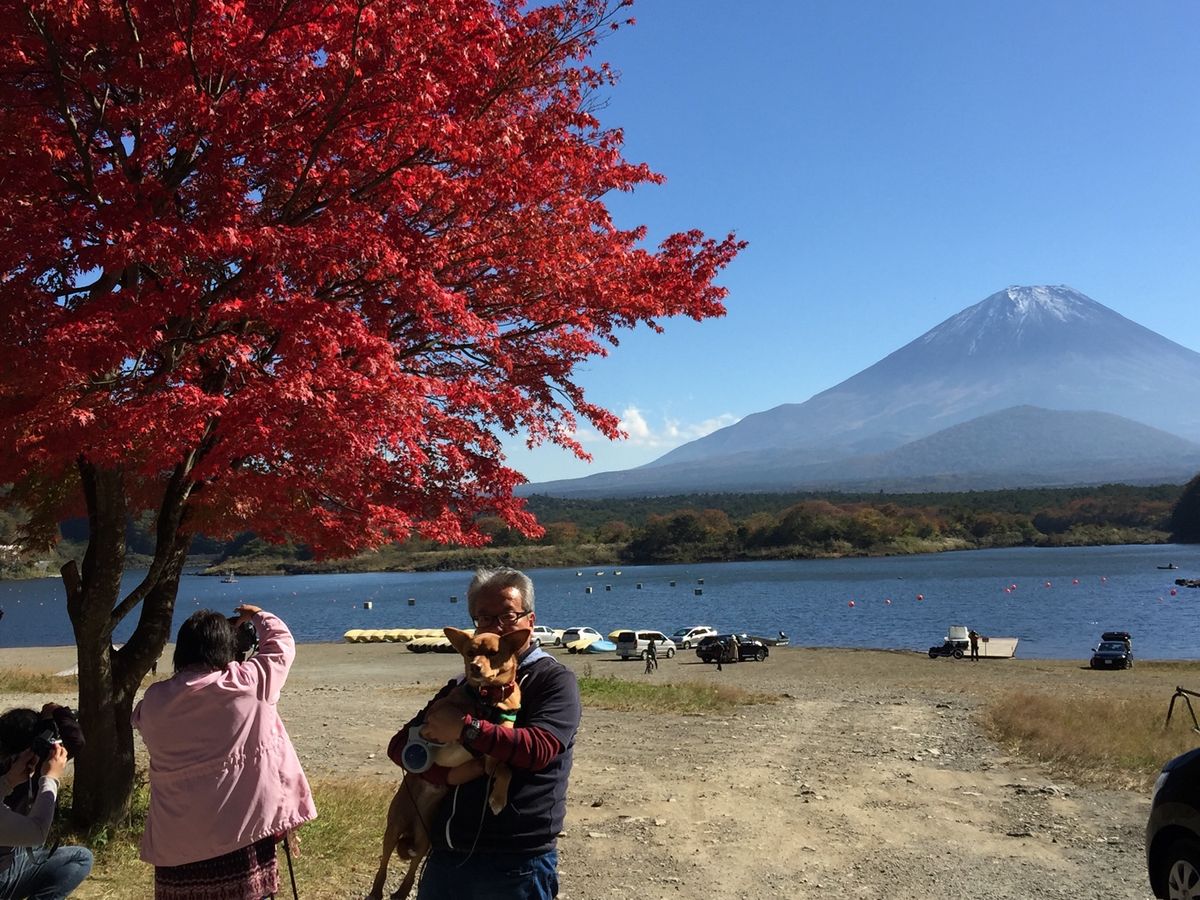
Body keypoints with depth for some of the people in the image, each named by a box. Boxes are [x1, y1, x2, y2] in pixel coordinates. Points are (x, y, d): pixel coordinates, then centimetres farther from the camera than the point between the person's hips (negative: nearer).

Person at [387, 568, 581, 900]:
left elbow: (539, 747, -20)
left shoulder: (554, 680, -3)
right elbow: (400, 745, 7)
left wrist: (465, 729, -19)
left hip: (517, 863, -5)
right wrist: (452, 773, -11)